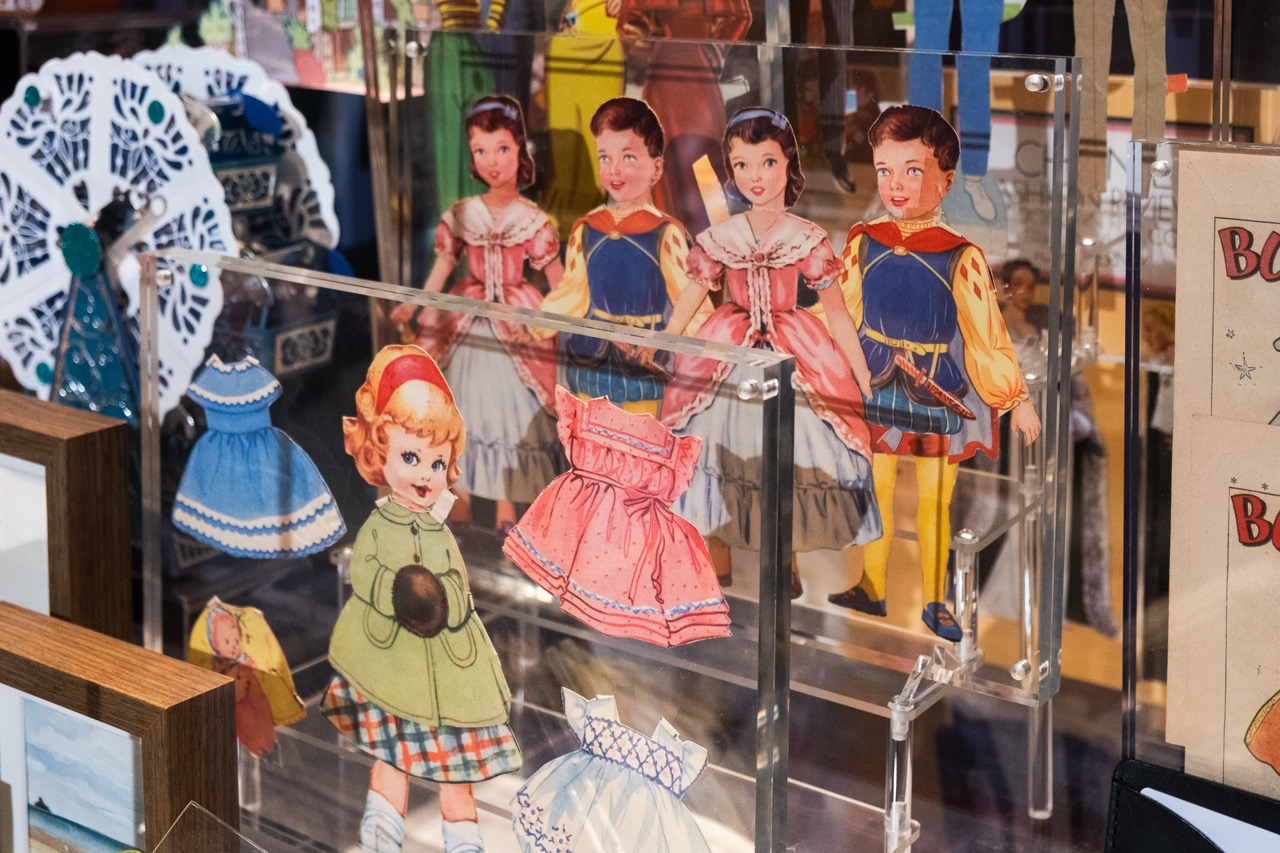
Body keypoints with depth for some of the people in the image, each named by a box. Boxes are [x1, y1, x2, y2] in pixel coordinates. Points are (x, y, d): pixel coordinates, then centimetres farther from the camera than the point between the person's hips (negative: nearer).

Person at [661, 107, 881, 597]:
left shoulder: (807, 239, -5)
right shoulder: (720, 238, -1)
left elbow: (837, 312, -3)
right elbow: (687, 304, 5)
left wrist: (865, 378, -4)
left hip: (794, 356, -1)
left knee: (791, 454, 0)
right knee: (719, 442, 4)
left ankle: (787, 562, 17)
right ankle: (717, 568, 19)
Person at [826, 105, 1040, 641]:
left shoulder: (961, 259, -12)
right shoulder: (862, 245, -5)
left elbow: (988, 334, -6)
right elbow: (842, 320, 6)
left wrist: (1017, 399, -3)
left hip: (941, 393, -2)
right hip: (875, 386, 2)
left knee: (934, 500, 8)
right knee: (875, 490, 11)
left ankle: (934, 601, 21)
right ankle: (871, 590, 27)